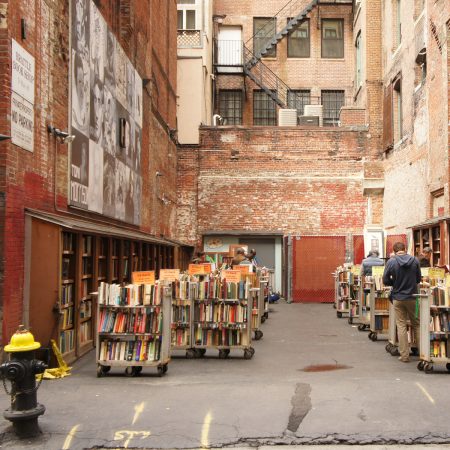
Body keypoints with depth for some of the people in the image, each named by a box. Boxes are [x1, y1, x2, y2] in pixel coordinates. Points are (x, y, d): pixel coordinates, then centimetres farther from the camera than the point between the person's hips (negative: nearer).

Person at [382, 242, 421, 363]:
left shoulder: (391, 262, -11)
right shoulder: (415, 260, -6)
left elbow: (385, 281, -5)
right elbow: (418, 279, 4)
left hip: (398, 298, -1)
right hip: (412, 297, 1)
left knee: (401, 326, 6)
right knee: (416, 324, 14)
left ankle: (404, 355, 7)